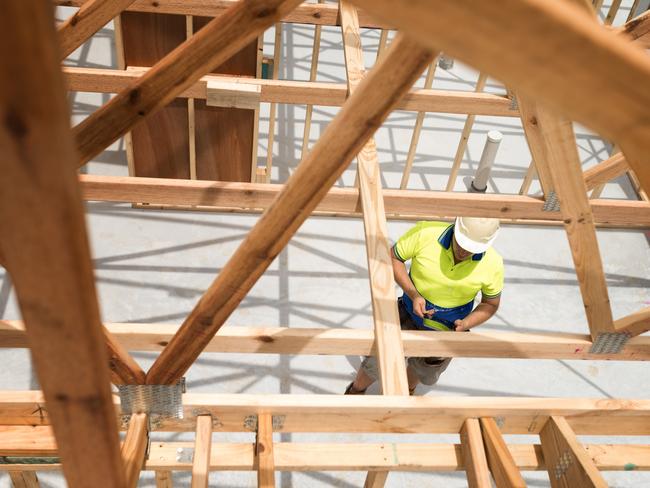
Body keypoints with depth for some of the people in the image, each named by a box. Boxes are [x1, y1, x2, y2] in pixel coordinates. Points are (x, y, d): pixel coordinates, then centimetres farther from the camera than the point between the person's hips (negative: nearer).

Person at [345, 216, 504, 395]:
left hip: (447, 328, 1)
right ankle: (356, 390, 45)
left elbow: (491, 303, -7)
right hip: (410, 314, -1)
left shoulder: (492, 263, -24)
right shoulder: (426, 233, -30)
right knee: (377, 364, 10)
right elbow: (393, 257, -15)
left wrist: (465, 325, -24)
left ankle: (408, 389, 62)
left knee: (425, 373, 26)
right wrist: (413, 294, -27)